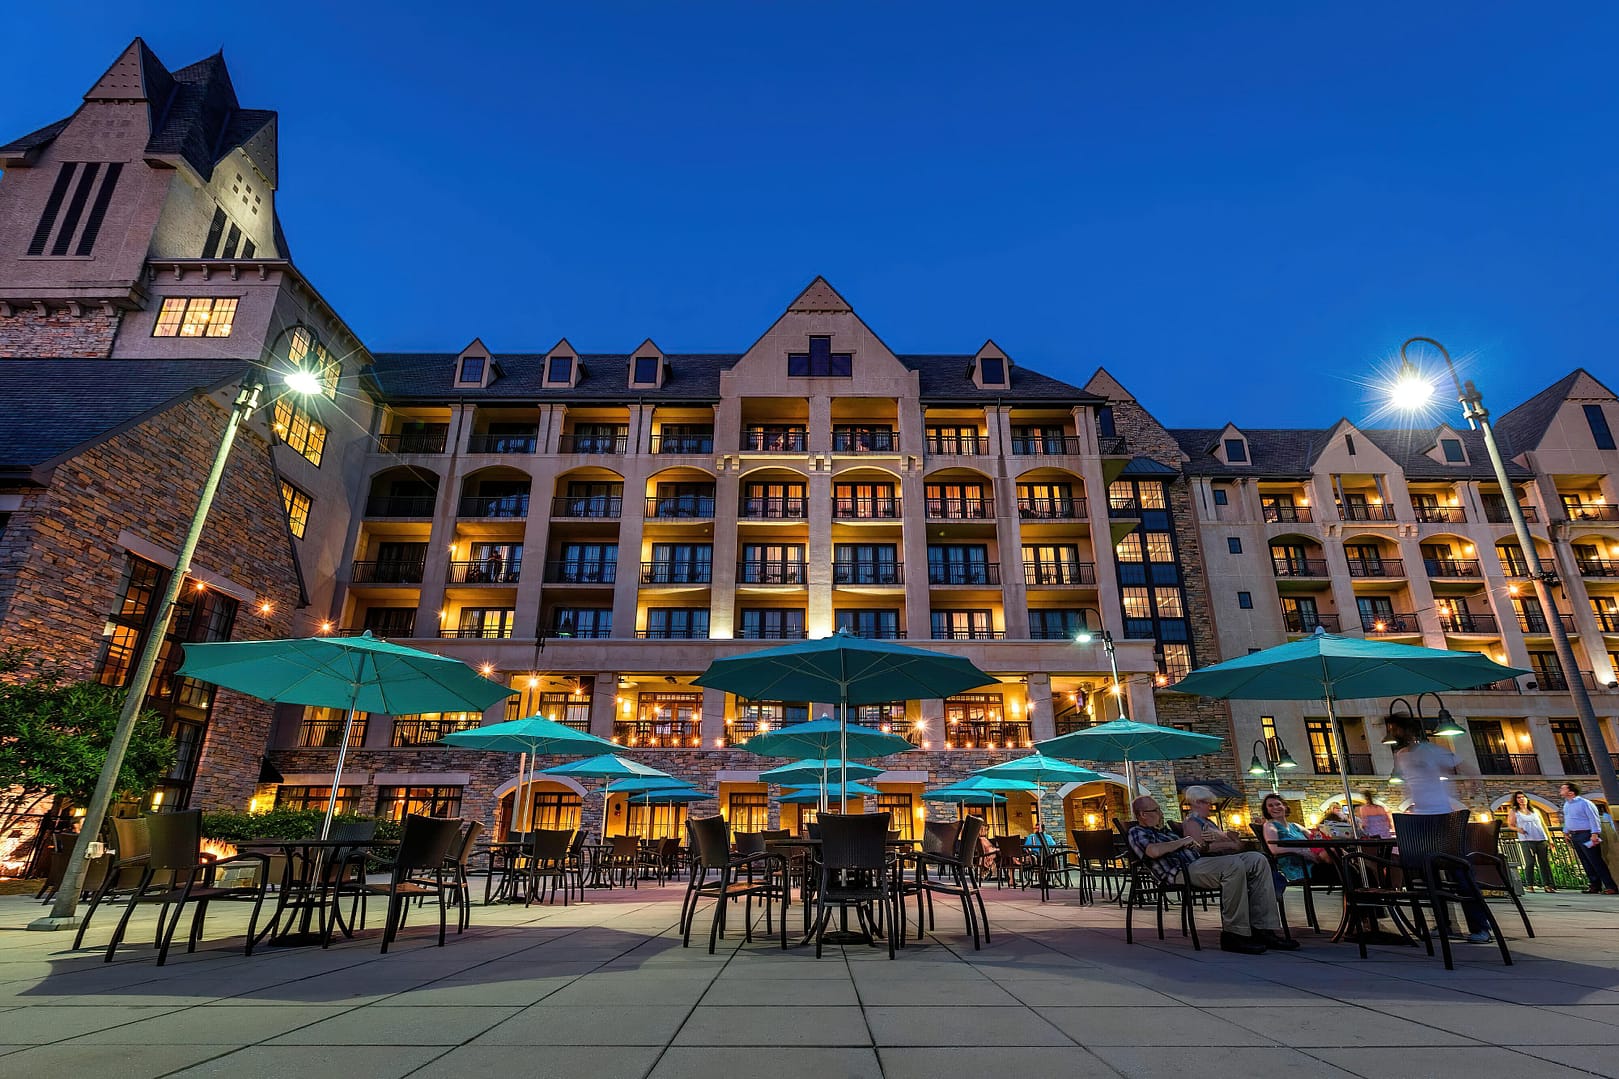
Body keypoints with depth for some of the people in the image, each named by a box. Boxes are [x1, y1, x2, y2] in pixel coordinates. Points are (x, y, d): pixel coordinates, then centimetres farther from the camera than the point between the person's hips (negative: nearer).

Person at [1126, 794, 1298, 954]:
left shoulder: (1164, 831, 35)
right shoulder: (1137, 832, 4)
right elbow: (1154, 851, -18)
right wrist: (1184, 840, -5)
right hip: (1182, 872, -9)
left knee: (1257, 859, -5)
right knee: (1233, 864, -32)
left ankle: (1263, 929, -10)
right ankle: (1234, 934, -26)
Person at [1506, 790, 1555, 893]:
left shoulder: (1535, 810, 18)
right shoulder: (1513, 811, 9)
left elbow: (1543, 824, 19)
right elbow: (1510, 825, 8)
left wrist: (1549, 838, 13)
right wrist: (1518, 829, -13)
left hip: (1542, 839, 3)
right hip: (1526, 840, -3)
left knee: (1545, 863, 0)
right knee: (1530, 863, -7)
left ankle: (1548, 885, 6)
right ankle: (1529, 885, -1)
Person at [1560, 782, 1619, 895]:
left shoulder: (1584, 803, -11)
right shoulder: (1566, 804, 14)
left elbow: (1594, 819, -15)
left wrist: (1595, 834, -21)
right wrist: (1566, 832, 21)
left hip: (1585, 835, -8)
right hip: (1574, 837, 8)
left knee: (1596, 862, -8)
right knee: (1585, 863, 9)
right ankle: (1595, 885, 13)